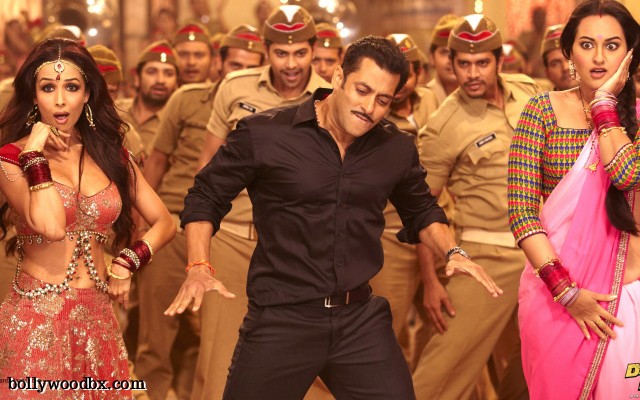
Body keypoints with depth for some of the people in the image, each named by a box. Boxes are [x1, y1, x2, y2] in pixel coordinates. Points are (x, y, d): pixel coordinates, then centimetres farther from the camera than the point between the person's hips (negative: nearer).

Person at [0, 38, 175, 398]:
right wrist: (35, 152, -16)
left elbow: (165, 223, 11)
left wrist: (128, 263, -4)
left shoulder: (110, 154, 8)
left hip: (97, 318, 4)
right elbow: (51, 226, -24)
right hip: (36, 319, -4)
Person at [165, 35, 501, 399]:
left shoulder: (397, 149, 4)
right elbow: (205, 197, 2)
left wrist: (452, 252, 3)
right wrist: (199, 267, -13)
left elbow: (421, 210, 22)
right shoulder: (264, 134, -8)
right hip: (281, 319, -3)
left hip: (362, 319, 3)